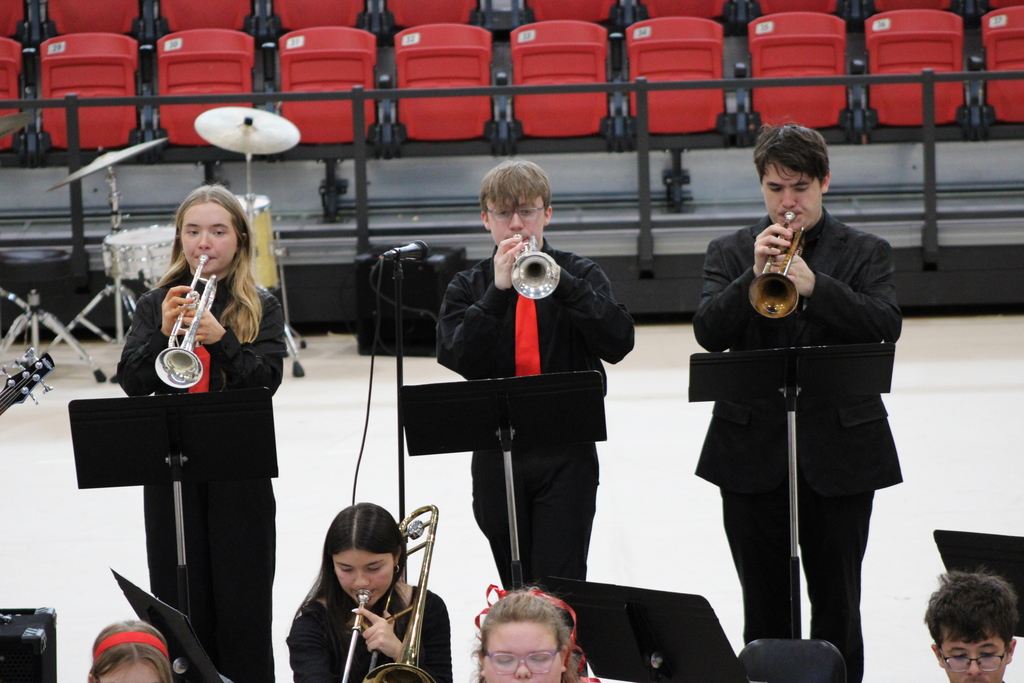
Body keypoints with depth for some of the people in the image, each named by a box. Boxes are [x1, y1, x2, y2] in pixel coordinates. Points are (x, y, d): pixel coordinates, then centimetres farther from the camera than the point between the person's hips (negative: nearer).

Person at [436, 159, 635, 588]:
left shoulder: (580, 275, 5)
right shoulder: (468, 288, 8)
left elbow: (618, 343, -11)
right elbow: (456, 359, -10)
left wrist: (559, 281, -20)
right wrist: (498, 290, -19)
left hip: (566, 458, -2)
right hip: (496, 460, 2)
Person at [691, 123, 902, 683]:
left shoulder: (865, 253, 7)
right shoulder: (729, 253, 9)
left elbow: (885, 327, -10)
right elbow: (708, 333, -6)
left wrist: (814, 284, -21)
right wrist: (755, 275, -19)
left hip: (839, 453, -1)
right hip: (753, 452, 1)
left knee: (837, 603, 4)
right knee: (763, 605, 6)